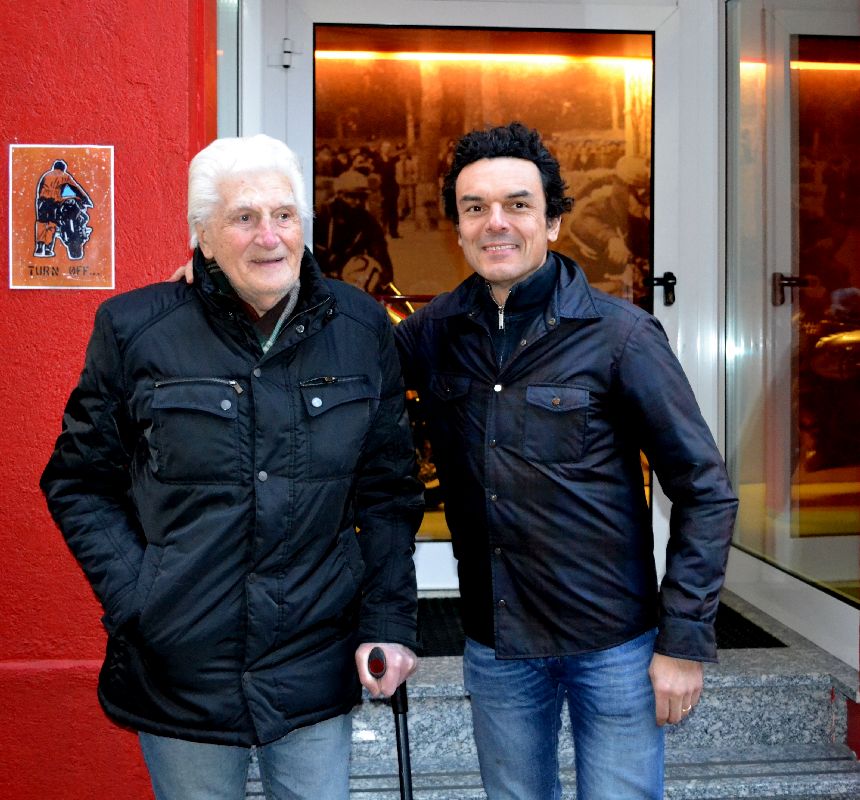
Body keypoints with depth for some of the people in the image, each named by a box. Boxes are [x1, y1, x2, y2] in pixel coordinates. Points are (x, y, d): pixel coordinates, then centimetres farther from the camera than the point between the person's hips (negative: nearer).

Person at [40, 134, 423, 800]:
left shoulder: (360, 328, -2)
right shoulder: (135, 329, -7)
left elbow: (389, 491, 4)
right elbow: (79, 483, 1)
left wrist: (389, 621, -2)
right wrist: (133, 600, -9)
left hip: (317, 667, 2)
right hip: (178, 668, -1)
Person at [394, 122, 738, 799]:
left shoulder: (619, 334, -13)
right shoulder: (436, 331, -2)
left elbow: (706, 492, -9)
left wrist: (686, 640, -11)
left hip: (615, 646, -3)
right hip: (494, 647, 4)